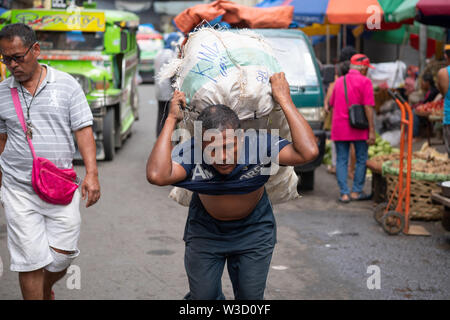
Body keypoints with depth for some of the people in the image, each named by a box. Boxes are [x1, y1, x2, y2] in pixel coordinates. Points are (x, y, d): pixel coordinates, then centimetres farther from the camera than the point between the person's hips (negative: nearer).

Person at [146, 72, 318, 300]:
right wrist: (171, 120, -45)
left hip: (254, 230, 0)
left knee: (251, 296, 8)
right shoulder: (191, 153, -33)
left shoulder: (259, 145, -33)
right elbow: (157, 175, -53)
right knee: (203, 296, 9)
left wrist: (284, 101, -44)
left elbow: (308, 152, -48)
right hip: (205, 228, 0)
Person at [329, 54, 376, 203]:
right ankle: (356, 191, 12)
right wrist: (372, 130, -13)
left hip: (339, 128, 4)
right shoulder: (364, 81, -6)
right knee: (361, 160, 9)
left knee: (341, 160, 7)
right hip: (359, 129, -4)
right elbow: (368, 107, -13)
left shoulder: (339, 81, 12)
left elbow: (332, 104, 17)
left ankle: (344, 193, 3)